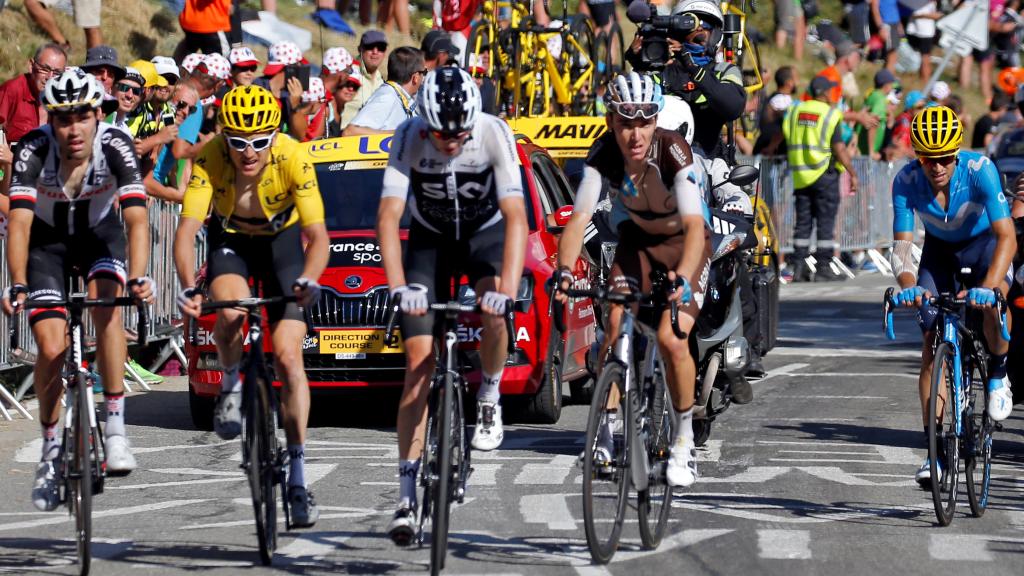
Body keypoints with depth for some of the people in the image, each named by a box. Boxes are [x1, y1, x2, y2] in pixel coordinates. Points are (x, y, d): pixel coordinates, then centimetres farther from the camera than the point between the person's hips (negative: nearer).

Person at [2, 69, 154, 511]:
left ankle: (115, 428, -23)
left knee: (106, 303, -30)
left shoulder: (115, 146, -29)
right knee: (52, 349, -12)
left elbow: (136, 218, -37)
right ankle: (51, 449, 10)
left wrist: (137, 278, -51)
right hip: (47, 239, 0)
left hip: (100, 233, 0)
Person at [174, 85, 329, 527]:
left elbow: (317, 234, -33)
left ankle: (297, 474, -1)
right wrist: (188, 287, -53)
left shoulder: (292, 157, -31)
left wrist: (308, 281, -52)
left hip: (282, 238, 0)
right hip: (229, 238, 0)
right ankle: (231, 387, 0)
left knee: (288, 356, -10)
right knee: (231, 311, -33)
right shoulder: (209, 159, -30)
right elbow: (187, 229, -36)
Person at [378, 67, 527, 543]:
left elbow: (516, 217, -35)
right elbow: (388, 217, -31)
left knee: (492, 311, -33)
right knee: (419, 359, -10)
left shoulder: (494, 134, -29)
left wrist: (507, 289, -46)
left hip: (486, 231, -1)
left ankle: (490, 398, -1)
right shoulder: (408, 138, -27)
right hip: (429, 237, 1)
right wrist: (398, 287, -44)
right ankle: (407, 494, -10)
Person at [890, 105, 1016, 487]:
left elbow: (1007, 237, -39)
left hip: (983, 242, -2)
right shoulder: (906, 182, -27)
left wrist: (987, 286, -54)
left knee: (994, 303, -35)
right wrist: (908, 285, -47)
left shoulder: (979, 170, -34)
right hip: (939, 249, 2)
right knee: (932, 344, -8)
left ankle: (998, 376, -5)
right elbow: (901, 246, -26)